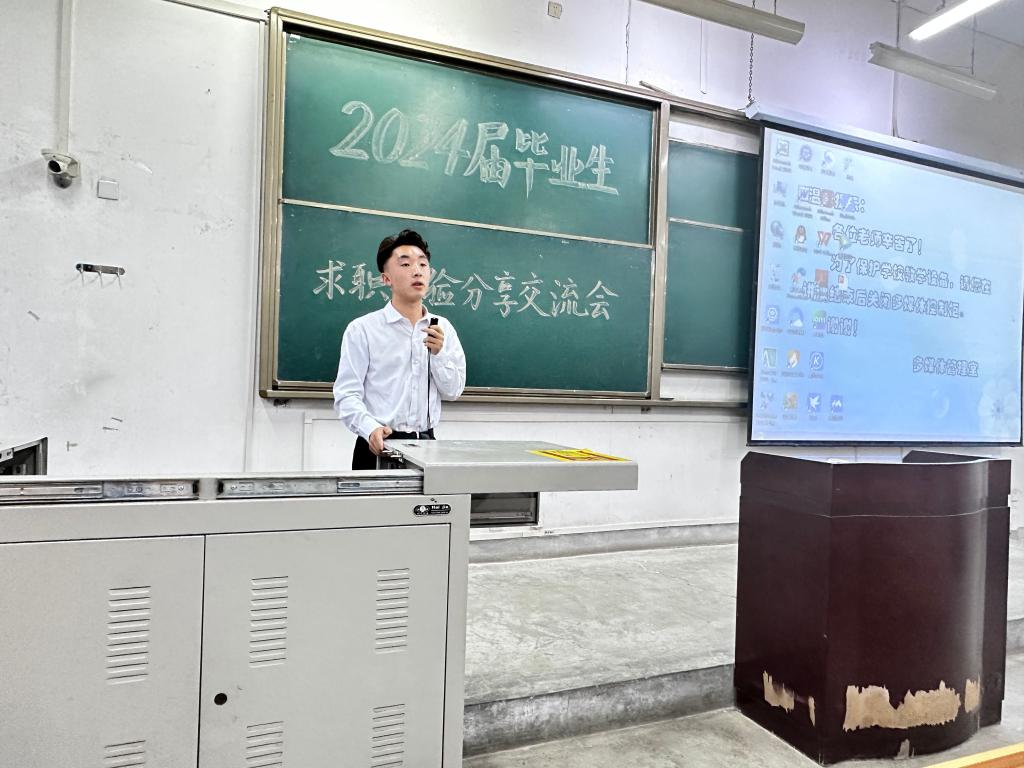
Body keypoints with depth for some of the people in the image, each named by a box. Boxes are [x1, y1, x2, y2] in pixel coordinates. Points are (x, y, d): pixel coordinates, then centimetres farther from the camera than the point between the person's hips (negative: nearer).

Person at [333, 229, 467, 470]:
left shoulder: (443, 328, 7)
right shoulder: (362, 329, -4)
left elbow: (453, 391, 7)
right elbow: (346, 395, -8)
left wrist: (438, 353, -8)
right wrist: (371, 429, -25)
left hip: (426, 444, 3)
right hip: (379, 447, -3)